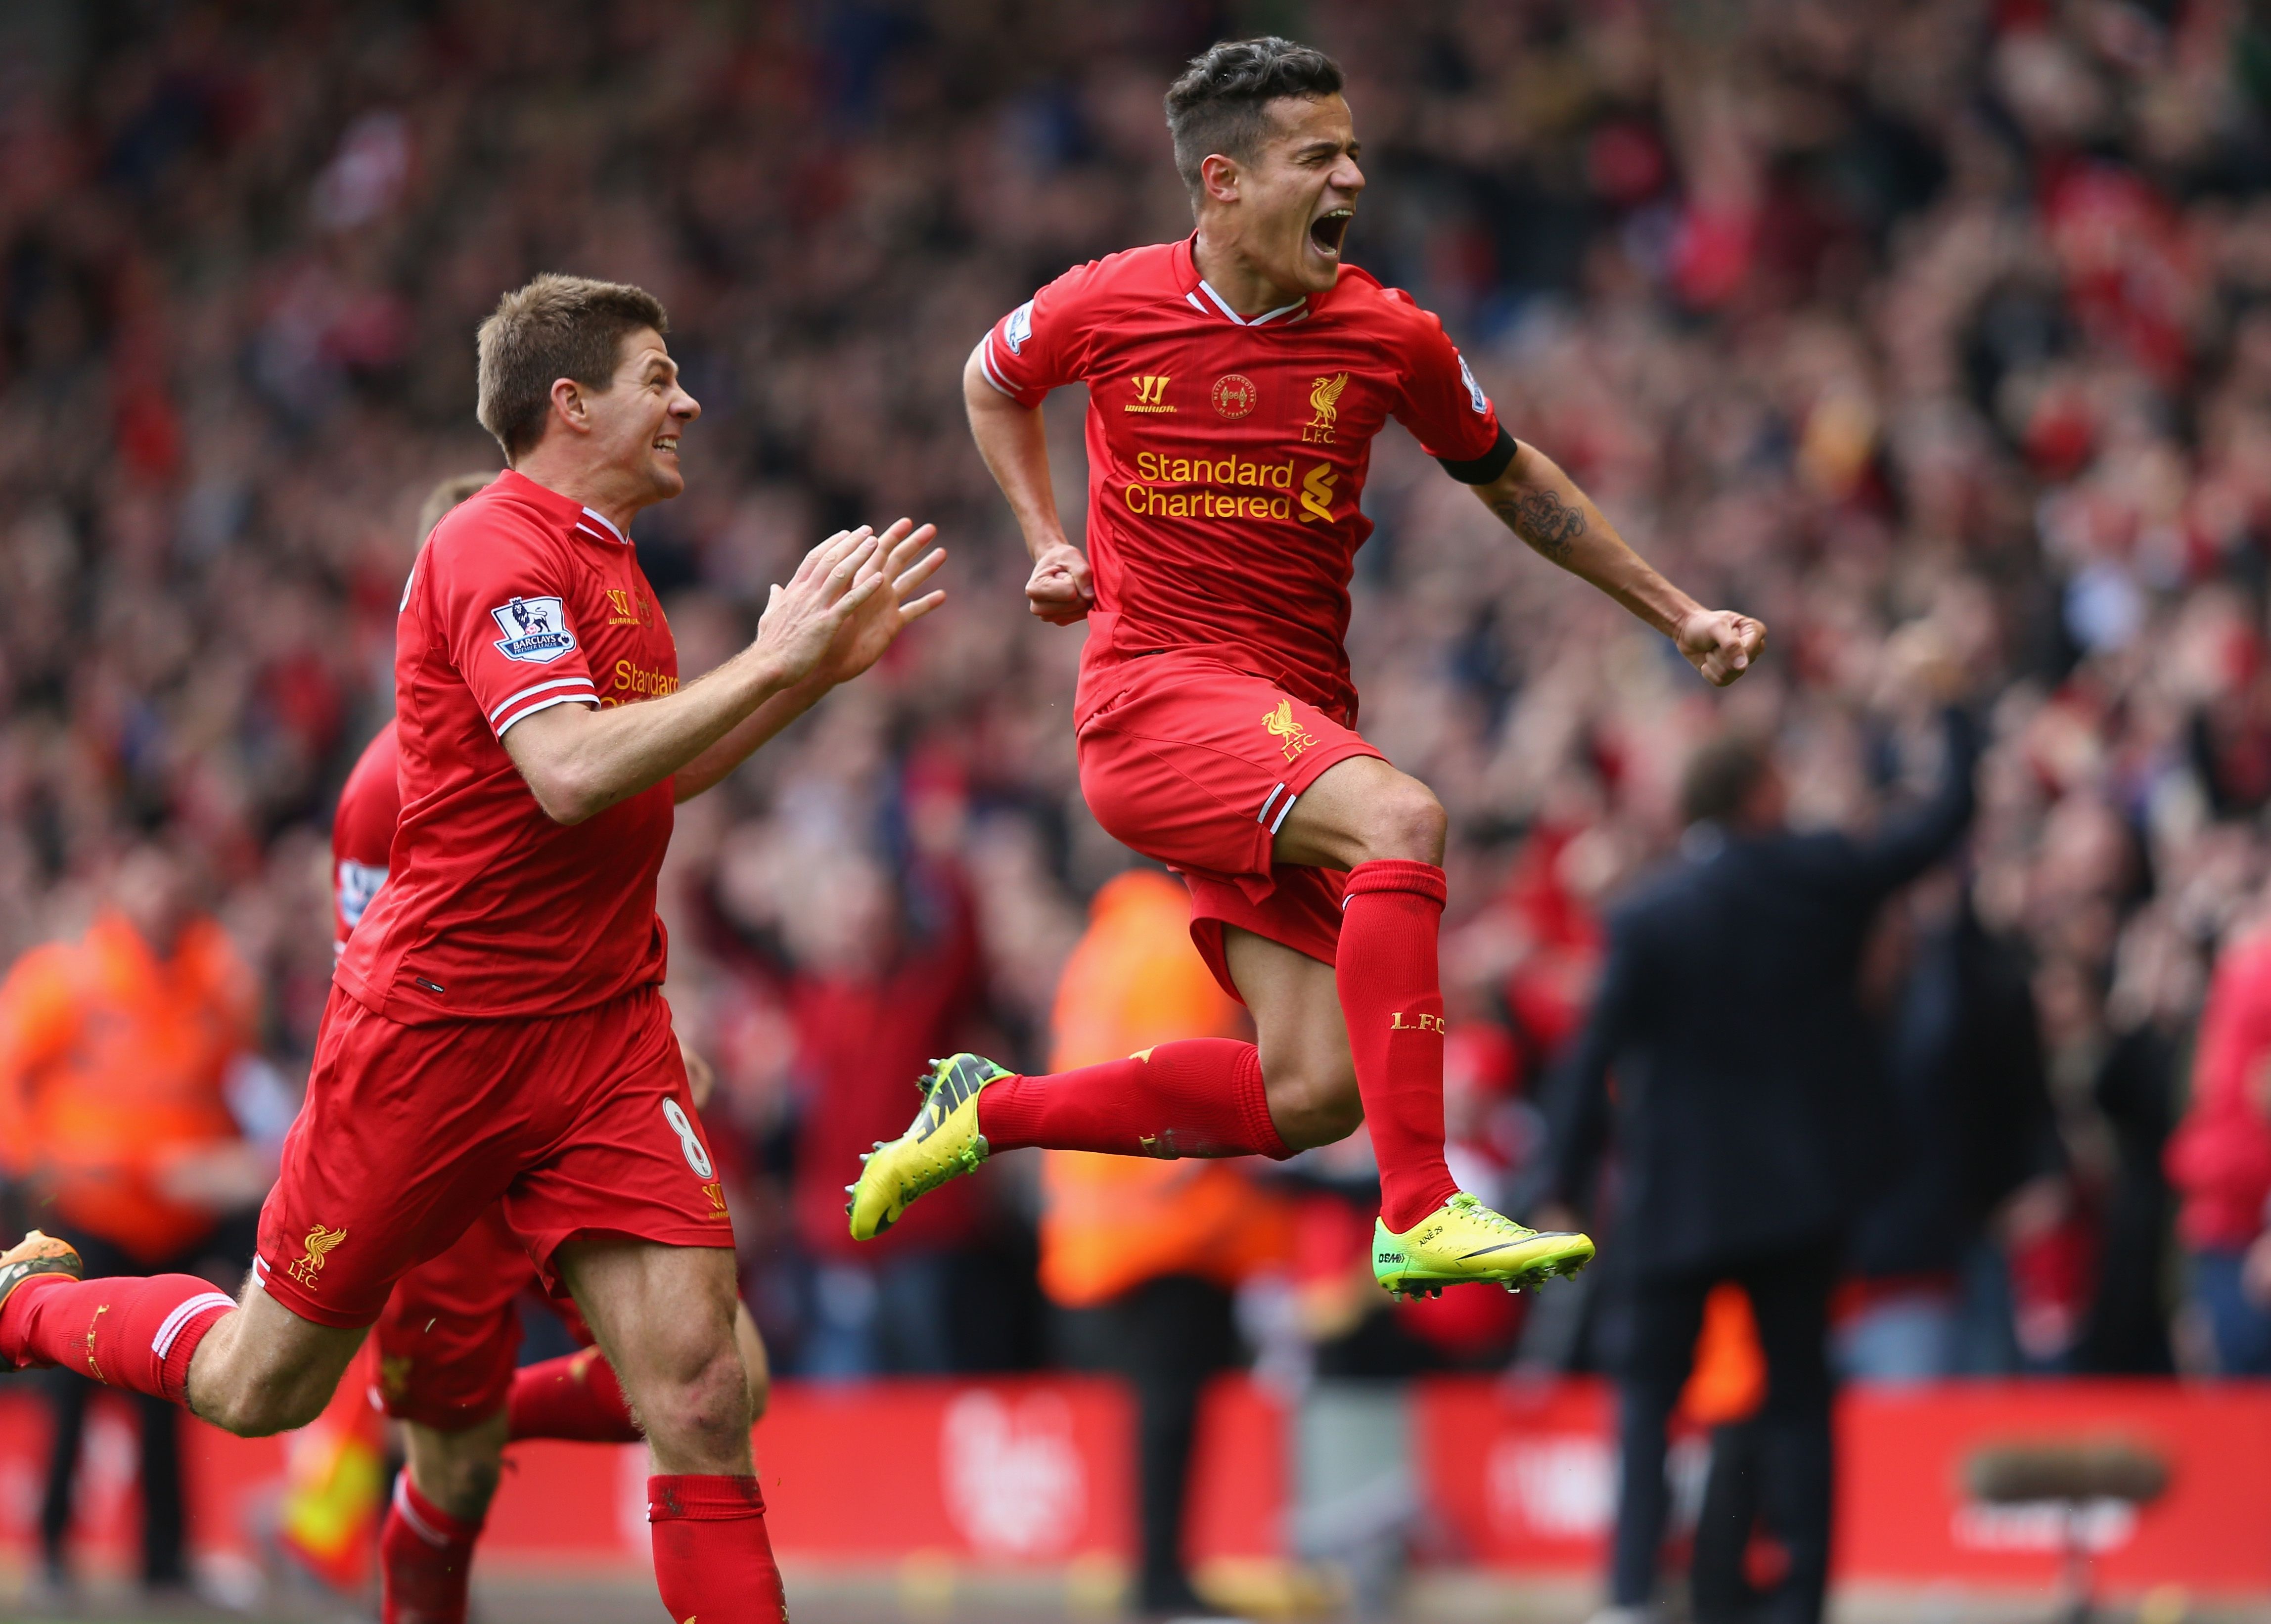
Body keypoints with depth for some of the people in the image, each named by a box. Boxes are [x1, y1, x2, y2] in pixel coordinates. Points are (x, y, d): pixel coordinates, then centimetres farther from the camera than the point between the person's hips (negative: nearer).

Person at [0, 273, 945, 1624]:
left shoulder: (605, 560, 13)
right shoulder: (497, 549, -16)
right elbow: (571, 773, -30)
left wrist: (823, 664, 16)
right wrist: (771, 660, -24)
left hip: (605, 1031, 7)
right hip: (434, 1034, -7)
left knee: (702, 1389, -10)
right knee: (263, 1388, 9)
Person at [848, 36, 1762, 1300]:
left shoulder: (1390, 337, 1)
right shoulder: (1107, 307, -3)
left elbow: (1511, 480, 18)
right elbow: (992, 384, 21)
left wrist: (1679, 615, 17)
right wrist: (1048, 544, 9)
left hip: (1297, 714, 4)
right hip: (1150, 697, -4)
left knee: (1316, 1096, -6)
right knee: (1401, 818, -32)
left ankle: (990, 1111, 14)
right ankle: (1421, 1217, -37)